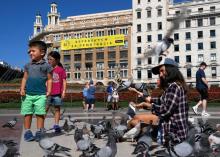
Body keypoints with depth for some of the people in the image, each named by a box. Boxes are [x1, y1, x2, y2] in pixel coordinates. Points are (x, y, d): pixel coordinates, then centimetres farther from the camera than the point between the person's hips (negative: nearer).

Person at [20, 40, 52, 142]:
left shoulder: (46, 66, 0)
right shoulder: (28, 65, 11)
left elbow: (49, 79, 2)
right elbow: (25, 78, 12)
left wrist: (49, 91, -7)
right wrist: (22, 89, 0)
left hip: (41, 95, -3)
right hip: (28, 94, 3)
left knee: (40, 114, -1)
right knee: (27, 114, 5)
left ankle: (39, 132, 7)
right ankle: (27, 132, 14)